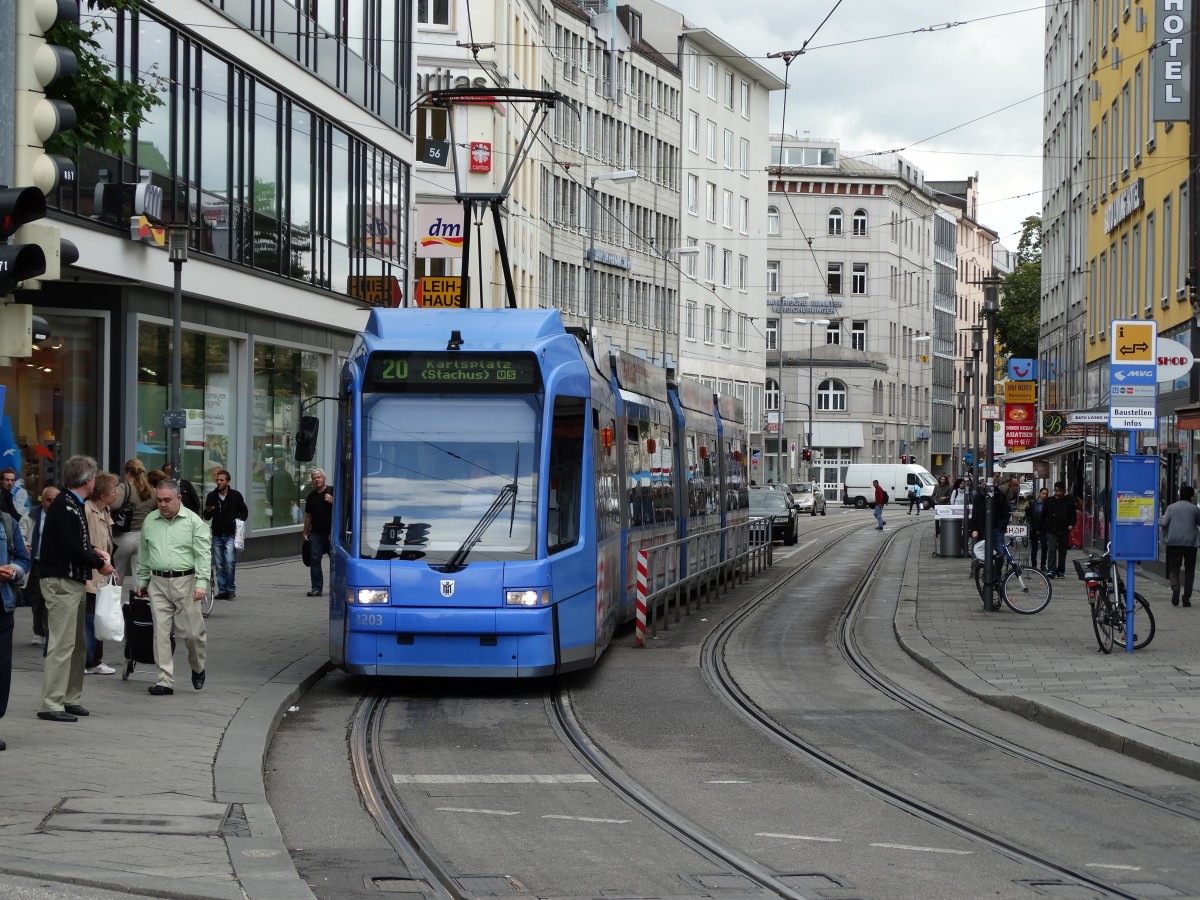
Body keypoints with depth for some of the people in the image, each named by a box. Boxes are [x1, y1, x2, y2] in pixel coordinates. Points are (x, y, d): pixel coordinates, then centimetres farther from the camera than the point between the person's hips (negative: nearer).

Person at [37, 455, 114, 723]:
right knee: (61, 645, -10)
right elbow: (72, 549, -22)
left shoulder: (73, 504, 13)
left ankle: (71, 699, 22)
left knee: (77, 645, 15)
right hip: (61, 582, -11)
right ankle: (51, 705, -9)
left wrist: (93, 551, 6)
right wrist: (100, 564, -9)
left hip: (74, 582, 11)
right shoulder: (65, 507, -18)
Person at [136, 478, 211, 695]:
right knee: (161, 633, -2)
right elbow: (144, 554, 20)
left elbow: (203, 555, -6)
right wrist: (142, 580, 19)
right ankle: (165, 681, 0)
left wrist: (201, 583, -14)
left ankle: (198, 668, 27)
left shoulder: (194, 521, -2)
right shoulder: (150, 521, 11)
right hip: (158, 583, 3)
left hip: (185, 582, -3)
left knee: (192, 632, 0)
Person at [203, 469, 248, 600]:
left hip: (231, 535, -3)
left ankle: (231, 589, -2)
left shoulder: (235, 496, -1)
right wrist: (208, 511, -10)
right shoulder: (211, 496, 5)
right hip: (217, 535, 3)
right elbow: (207, 517, 12)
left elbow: (244, 511, 12)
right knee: (220, 565, 4)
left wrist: (240, 520, -7)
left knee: (230, 562, -14)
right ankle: (222, 590, 11)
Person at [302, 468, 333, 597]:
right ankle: (316, 588, 7)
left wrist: (332, 501, -16)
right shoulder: (311, 496, 16)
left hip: (332, 533, -5)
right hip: (316, 532, 5)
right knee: (314, 560, 2)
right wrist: (305, 532, 17)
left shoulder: (332, 492, 1)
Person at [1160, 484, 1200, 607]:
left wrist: (1158, 521, 17)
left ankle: (1175, 588, -24)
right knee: (1189, 570, 10)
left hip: (1174, 542, 1)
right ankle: (1186, 597, 5)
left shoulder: (1171, 507, 3)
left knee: (1173, 569, 6)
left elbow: (1163, 523, -5)